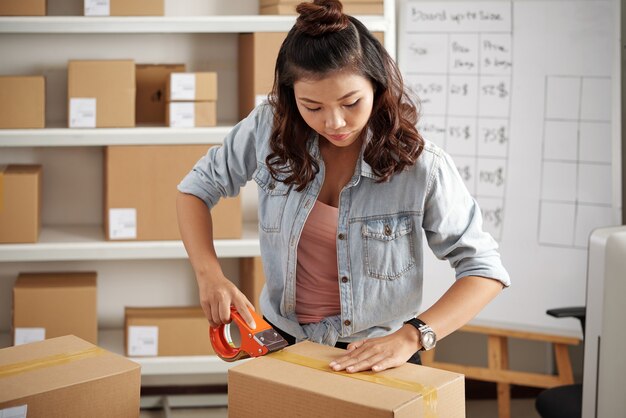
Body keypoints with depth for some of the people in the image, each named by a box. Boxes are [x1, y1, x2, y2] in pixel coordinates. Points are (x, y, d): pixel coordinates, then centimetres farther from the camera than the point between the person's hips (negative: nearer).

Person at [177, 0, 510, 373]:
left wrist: (411, 336, -29)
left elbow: (485, 269, -15)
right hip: (281, 343, 1)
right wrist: (209, 275, -13)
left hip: (377, 358, -1)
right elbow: (197, 188, 3)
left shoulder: (420, 165, -20)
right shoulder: (268, 130, -11)